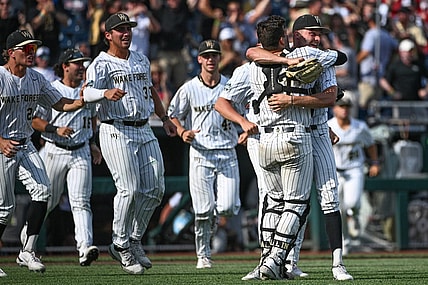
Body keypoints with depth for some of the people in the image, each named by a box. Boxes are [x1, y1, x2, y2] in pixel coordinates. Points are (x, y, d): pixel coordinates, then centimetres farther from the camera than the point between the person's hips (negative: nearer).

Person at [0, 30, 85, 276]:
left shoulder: (37, 79, 7)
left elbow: (59, 103, 11)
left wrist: (79, 103, -11)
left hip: (25, 145, 6)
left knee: (42, 190, -14)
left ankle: (28, 251, -8)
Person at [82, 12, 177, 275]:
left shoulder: (142, 60, 17)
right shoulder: (101, 64, -5)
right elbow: (88, 93, -19)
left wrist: (165, 118, 25)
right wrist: (107, 93, -40)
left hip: (145, 130, 7)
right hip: (116, 132, -7)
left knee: (155, 189, 2)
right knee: (129, 189, -14)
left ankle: (134, 241, 16)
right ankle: (120, 245, 0)